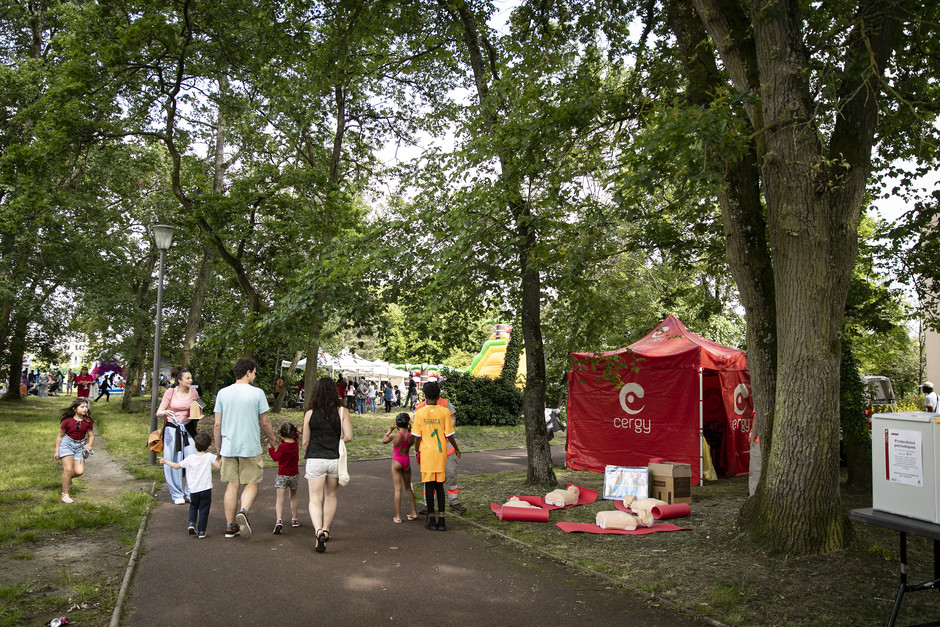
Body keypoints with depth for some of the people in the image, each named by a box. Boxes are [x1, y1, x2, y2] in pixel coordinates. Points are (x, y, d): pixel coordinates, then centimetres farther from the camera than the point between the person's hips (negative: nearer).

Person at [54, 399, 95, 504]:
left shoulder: (88, 422, -3)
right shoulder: (67, 421, -11)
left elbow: (91, 436, 8)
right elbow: (60, 436, -1)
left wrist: (89, 445, -11)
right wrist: (57, 451, -1)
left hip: (79, 446, 3)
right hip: (67, 445, -3)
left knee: (79, 471, -7)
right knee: (68, 469, -12)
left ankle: (67, 477, 30)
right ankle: (65, 494, 2)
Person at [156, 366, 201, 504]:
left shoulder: (194, 393, 3)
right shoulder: (170, 392, -4)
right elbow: (158, 413, -2)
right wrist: (166, 412, -24)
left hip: (187, 429, 2)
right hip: (172, 429, -2)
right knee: (173, 462, 1)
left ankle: (190, 493, 9)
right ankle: (177, 494, 15)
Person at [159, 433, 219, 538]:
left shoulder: (189, 458, 1)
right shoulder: (209, 456, -4)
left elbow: (177, 466, 8)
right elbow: (218, 466, -12)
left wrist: (165, 461, 22)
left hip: (193, 490, 2)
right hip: (206, 489, -2)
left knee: (193, 507, 25)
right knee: (203, 510, 5)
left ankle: (192, 523, 6)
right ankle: (201, 531, 4)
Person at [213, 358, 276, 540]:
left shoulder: (223, 393, 3)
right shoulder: (257, 393, -7)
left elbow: (217, 425, 5)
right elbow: (264, 422, -2)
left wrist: (218, 447, 16)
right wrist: (271, 437, 17)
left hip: (228, 448, 3)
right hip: (250, 446, -3)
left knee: (231, 486, 10)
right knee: (251, 484, 8)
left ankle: (230, 526, 15)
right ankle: (243, 512, -18)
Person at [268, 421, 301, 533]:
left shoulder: (282, 446, -15)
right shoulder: (295, 444, 0)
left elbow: (276, 457, -22)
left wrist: (271, 448, -13)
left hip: (282, 475, -5)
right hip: (294, 474, 5)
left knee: (280, 499, -8)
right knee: (293, 497, 22)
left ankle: (279, 520, -25)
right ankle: (294, 519, 31)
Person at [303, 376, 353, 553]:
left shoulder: (310, 413, -4)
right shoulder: (342, 411, -6)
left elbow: (305, 441, 2)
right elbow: (348, 436, -11)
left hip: (315, 460, -1)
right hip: (335, 459, 1)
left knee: (315, 498, 3)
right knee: (331, 496, 20)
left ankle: (319, 530, -17)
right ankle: (326, 529, 30)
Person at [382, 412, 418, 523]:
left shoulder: (394, 435, -16)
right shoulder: (410, 435, -8)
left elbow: (384, 441, 2)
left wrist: (390, 430, 10)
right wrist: (409, 429, 7)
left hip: (396, 462, -3)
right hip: (407, 461, 3)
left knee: (397, 489, 1)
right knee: (408, 488, 18)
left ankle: (398, 516, 2)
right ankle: (414, 513, 20)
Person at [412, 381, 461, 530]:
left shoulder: (419, 412, -7)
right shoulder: (444, 411, -5)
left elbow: (417, 436, -6)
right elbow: (449, 435, -3)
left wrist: (417, 449, 12)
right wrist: (457, 449, 13)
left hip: (426, 452, -1)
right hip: (441, 452, 1)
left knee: (429, 485, 6)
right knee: (439, 485, 10)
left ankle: (431, 519, 11)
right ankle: (441, 519, 8)